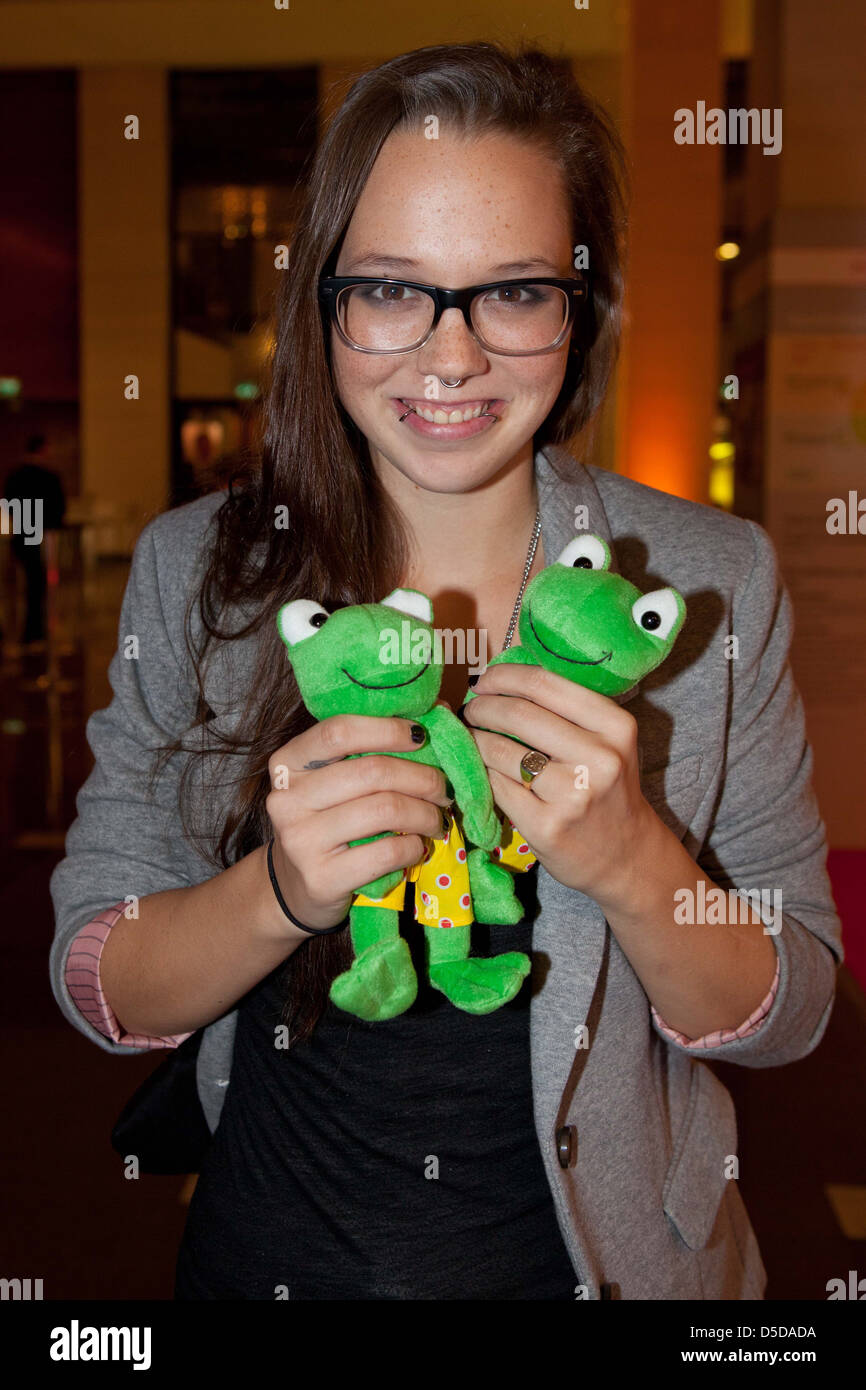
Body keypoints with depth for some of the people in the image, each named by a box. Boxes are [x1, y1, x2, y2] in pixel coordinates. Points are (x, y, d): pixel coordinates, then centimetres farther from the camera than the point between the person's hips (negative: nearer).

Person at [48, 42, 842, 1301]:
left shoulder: (712, 581, -13)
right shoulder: (194, 570, -12)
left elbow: (788, 1016, -10)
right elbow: (95, 986, -11)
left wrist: (632, 863, -30)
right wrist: (280, 893, -30)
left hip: (600, 1254, 0)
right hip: (265, 1249, 1)